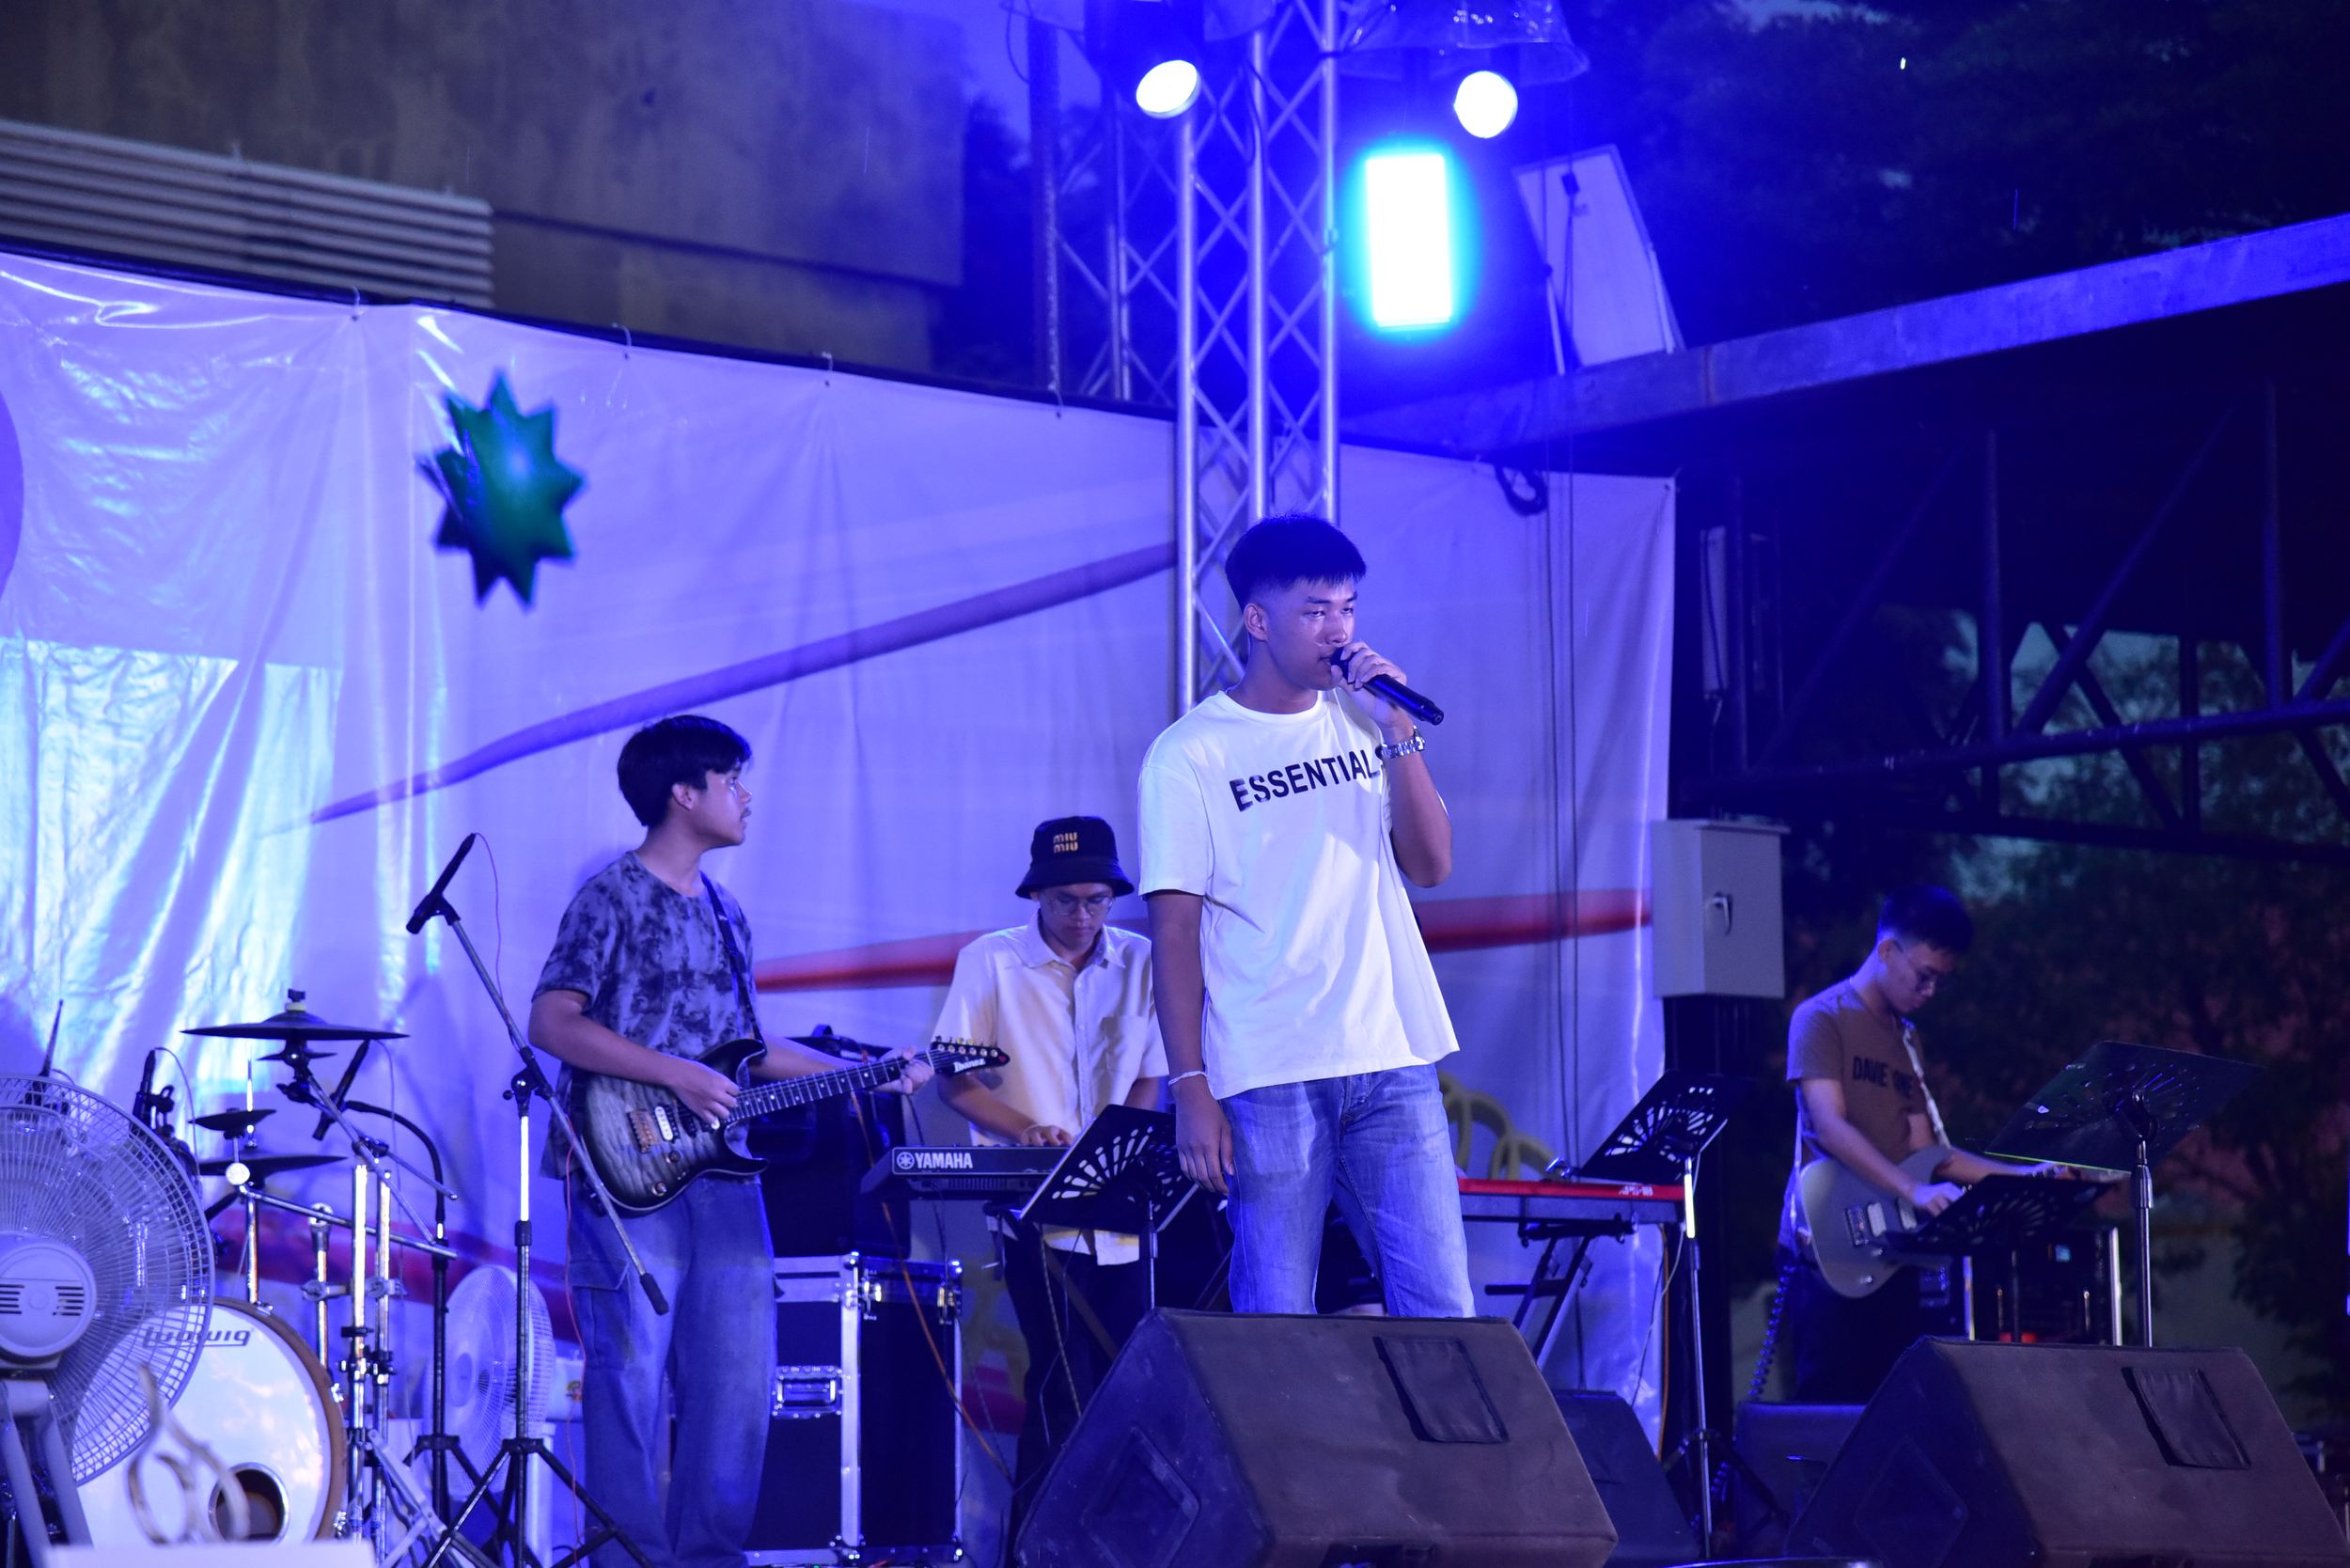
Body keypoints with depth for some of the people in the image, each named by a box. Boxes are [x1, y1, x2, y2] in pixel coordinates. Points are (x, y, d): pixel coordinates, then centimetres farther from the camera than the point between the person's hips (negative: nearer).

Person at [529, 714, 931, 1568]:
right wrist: (676, 1075, -18)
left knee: (739, 1377, 5)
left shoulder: (726, 914, 19)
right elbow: (551, 1023, -13)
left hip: (720, 1169, 8)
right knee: (632, 1378, -6)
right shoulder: (611, 897, -5)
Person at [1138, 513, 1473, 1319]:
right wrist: (1190, 1086, -10)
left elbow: (1430, 865, 5)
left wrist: (1399, 733, -6)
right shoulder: (1190, 753, -1)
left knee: (1442, 1312, 0)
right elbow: (1174, 929, -4)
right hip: (1268, 1080, -4)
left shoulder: (1363, 723, 12)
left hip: (1392, 1063, 4)